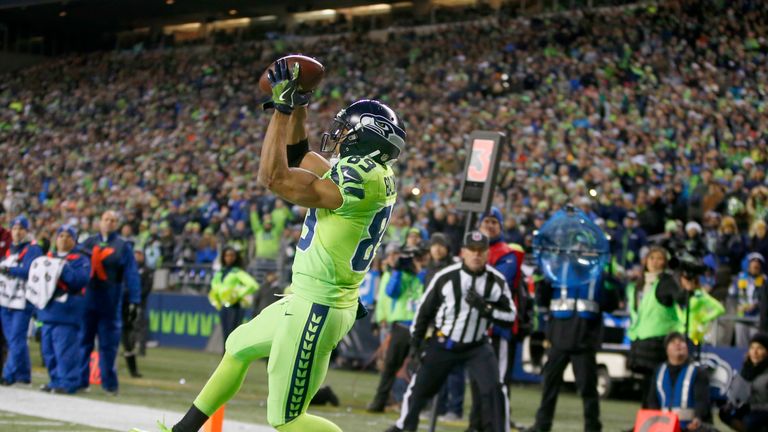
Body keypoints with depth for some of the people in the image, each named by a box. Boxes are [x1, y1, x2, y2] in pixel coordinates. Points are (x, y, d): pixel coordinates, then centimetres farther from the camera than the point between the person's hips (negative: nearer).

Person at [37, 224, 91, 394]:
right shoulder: (49, 257, 20)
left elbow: (81, 280, -13)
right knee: (48, 348, 9)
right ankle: (55, 380, 19)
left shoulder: (81, 260, 1)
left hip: (67, 310, -7)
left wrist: (63, 268, -19)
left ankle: (68, 383, -9)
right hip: (49, 309, 7)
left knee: (65, 348, -12)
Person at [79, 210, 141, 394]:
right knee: (83, 340, 3)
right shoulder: (88, 243, 11)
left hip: (110, 303, -2)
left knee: (109, 344, 1)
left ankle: (109, 383, 7)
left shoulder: (123, 246, 3)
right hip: (87, 301, 2)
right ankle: (80, 380, 10)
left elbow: (131, 274, -2)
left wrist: (134, 301, -9)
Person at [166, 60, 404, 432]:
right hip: (310, 300, 11)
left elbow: (274, 177, -23)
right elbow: (298, 158, 24)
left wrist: (282, 108, -17)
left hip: (315, 308, -11)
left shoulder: (362, 178, -22)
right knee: (238, 346, 29)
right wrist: (298, 104, 17)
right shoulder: (366, 173, 8)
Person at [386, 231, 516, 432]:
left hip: (478, 346, 1)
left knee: (493, 390, -16)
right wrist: (416, 341, 0)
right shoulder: (446, 277, -14)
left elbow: (510, 315, -7)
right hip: (443, 344, 0)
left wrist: (485, 308, -24)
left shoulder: (497, 281, -9)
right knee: (419, 387, 5)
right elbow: (425, 309, -2)